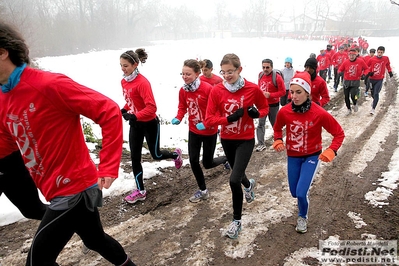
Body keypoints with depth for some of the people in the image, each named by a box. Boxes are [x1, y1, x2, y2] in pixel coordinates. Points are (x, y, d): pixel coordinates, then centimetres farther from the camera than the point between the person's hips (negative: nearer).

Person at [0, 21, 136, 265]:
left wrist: (109, 168, -23)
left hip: (74, 188, -8)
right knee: (95, 238, 25)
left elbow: (110, 112, -21)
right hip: (75, 186, 8)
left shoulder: (49, 84, -20)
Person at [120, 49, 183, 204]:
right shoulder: (124, 81, 1)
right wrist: (124, 110, -3)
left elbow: (152, 107, -29)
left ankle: (175, 154, 43)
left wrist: (134, 116, -38)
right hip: (135, 124, 7)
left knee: (156, 155, 10)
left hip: (149, 124, -7)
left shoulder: (142, 82, -23)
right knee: (134, 157, 7)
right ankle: (140, 191, 20)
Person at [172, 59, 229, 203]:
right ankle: (203, 190, 25)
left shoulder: (208, 88, -23)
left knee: (207, 163, 8)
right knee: (193, 161, 4)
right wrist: (178, 118, -13)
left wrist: (206, 124, -28)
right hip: (193, 131, 5)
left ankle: (225, 159, 41)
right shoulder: (183, 90, -6)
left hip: (209, 131, -5)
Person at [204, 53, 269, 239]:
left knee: (234, 180, -13)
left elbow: (265, 107, 3)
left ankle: (236, 220, 10)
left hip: (246, 140, -3)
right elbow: (209, 119, -13)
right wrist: (229, 118, -27)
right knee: (237, 172, 25)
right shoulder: (216, 91, -11)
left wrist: (257, 113, -19)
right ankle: (248, 185, 64)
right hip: (226, 139, 3)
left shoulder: (253, 89, -13)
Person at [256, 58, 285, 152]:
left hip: (273, 105, -4)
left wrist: (270, 95, -25)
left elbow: (283, 91, -17)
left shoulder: (277, 77, -18)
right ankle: (261, 144, 2)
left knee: (274, 124, 13)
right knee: (260, 124, -2)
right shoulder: (261, 75, 1)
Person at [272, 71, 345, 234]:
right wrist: (278, 141, -12)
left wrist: (331, 151, -22)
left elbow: (339, 133, -10)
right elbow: (278, 128, 6)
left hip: (312, 156, -3)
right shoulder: (284, 112, -16)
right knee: (294, 193, 13)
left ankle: (302, 217, 20)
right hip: (292, 157, 3)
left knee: (301, 192, -13)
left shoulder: (320, 113, -23)